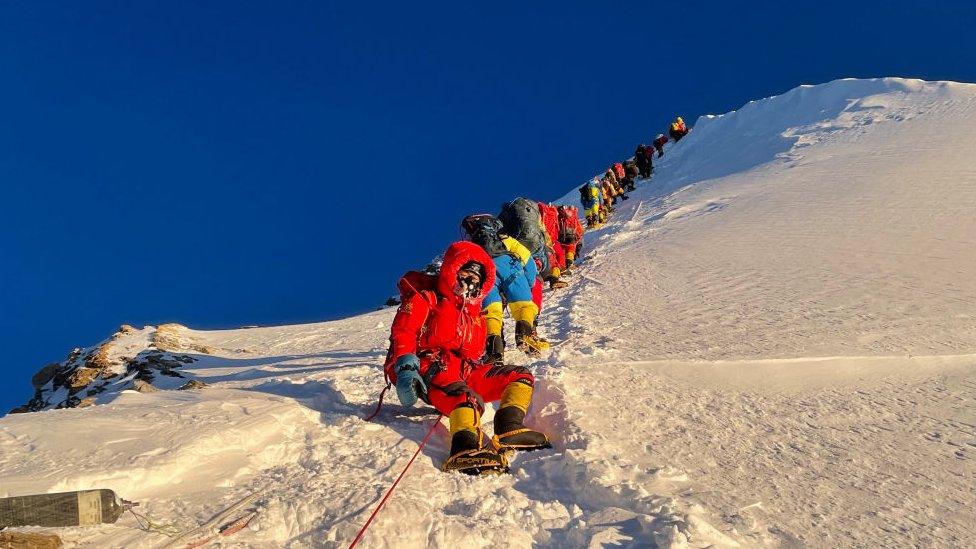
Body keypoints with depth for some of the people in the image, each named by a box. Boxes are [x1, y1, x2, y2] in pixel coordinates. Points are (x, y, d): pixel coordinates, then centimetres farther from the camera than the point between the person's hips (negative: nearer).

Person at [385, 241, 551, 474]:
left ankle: (508, 429, -25)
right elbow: (402, 333, -6)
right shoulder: (425, 299, 7)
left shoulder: (475, 316, 29)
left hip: (464, 370, 8)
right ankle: (466, 449, -66)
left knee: (521, 376, -3)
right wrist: (405, 368, -21)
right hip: (429, 368, -8)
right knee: (467, 399, -39)